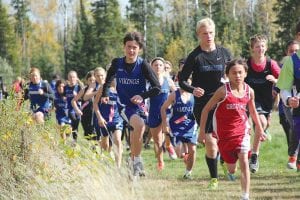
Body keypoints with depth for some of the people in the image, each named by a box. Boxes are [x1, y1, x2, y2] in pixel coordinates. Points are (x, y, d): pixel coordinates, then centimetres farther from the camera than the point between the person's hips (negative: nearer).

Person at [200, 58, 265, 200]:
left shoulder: (249, 91, -4)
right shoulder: (223, 91, -16)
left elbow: (252, 110, 15)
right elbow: (206, 109, -9)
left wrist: (259, 128, 21)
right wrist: (202, 130, -9)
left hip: (242, 130, 1)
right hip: (224, 133, -1)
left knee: (244, 162, -15)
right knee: (231, 168, 10)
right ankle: (231, 171, 49)